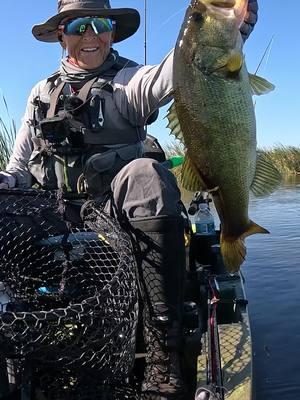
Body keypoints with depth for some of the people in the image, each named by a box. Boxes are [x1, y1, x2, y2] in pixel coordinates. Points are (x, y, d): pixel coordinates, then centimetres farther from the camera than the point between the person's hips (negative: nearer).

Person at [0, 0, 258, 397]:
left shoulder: (127, 80, 8)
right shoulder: (42, 92, 21)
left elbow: (167, 75, -17)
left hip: (112, 202, -4)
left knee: (147, 176, -34)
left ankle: (163, 355, -34)